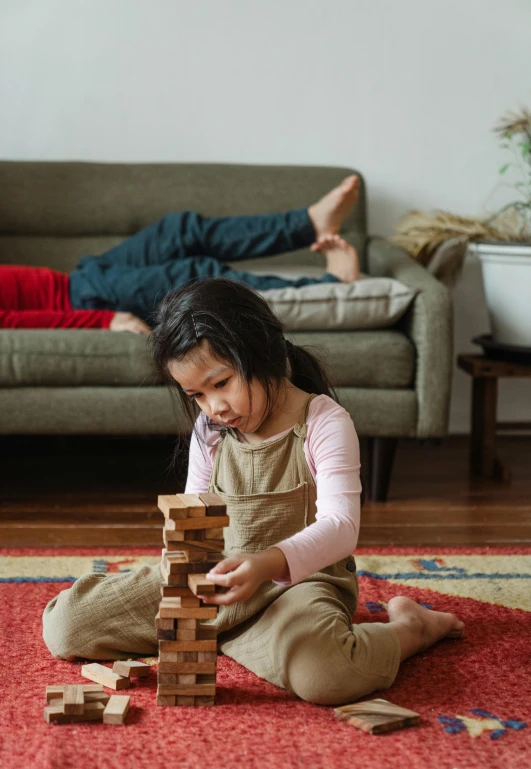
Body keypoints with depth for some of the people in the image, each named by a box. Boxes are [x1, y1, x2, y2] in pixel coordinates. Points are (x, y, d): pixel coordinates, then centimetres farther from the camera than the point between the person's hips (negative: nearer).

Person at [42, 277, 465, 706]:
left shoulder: (324, 422, -11)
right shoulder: (209, 431, 6)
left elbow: (341, 527, -20)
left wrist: (268, 563, -38)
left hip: (300, 579, -6)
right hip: (218, 579, 6)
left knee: (323, 673, -43)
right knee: (63, 623, -5)